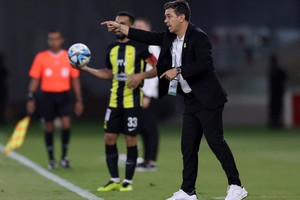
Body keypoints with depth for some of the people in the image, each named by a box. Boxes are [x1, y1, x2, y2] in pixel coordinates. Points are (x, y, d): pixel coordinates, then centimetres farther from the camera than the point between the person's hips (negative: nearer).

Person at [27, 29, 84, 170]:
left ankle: (64, 156, 1)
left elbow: (75, 80, 9)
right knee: (49, 127, 4)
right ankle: (51, 160, 16)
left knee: (66, 124, -15)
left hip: (64, 95, 0)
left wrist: (79, 100, 6)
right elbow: (35, 79, 3)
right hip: (47, 95, 0)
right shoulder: (40, 57, 2)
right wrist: (31, 99, -4)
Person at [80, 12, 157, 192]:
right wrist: (87, 69, 10)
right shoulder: (112, 48, 10)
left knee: (131, 139, -1)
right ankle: (114, 180, 14)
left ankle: (128, 181, 9)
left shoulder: (139, 47, -7)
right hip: (115, 101, 6)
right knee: (109, 138, 3)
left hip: (132, 101, -6)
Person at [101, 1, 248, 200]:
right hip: (191, 100, 9)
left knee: (216, 141, -10)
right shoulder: (170, 37, 10)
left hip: (207, 99, -9)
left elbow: (204, 63, -26)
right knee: (188, 146, 8)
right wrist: (120, 27, 14)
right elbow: (149, 37, 16)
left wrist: (178, 70, -22)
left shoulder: (198, 37, -15)